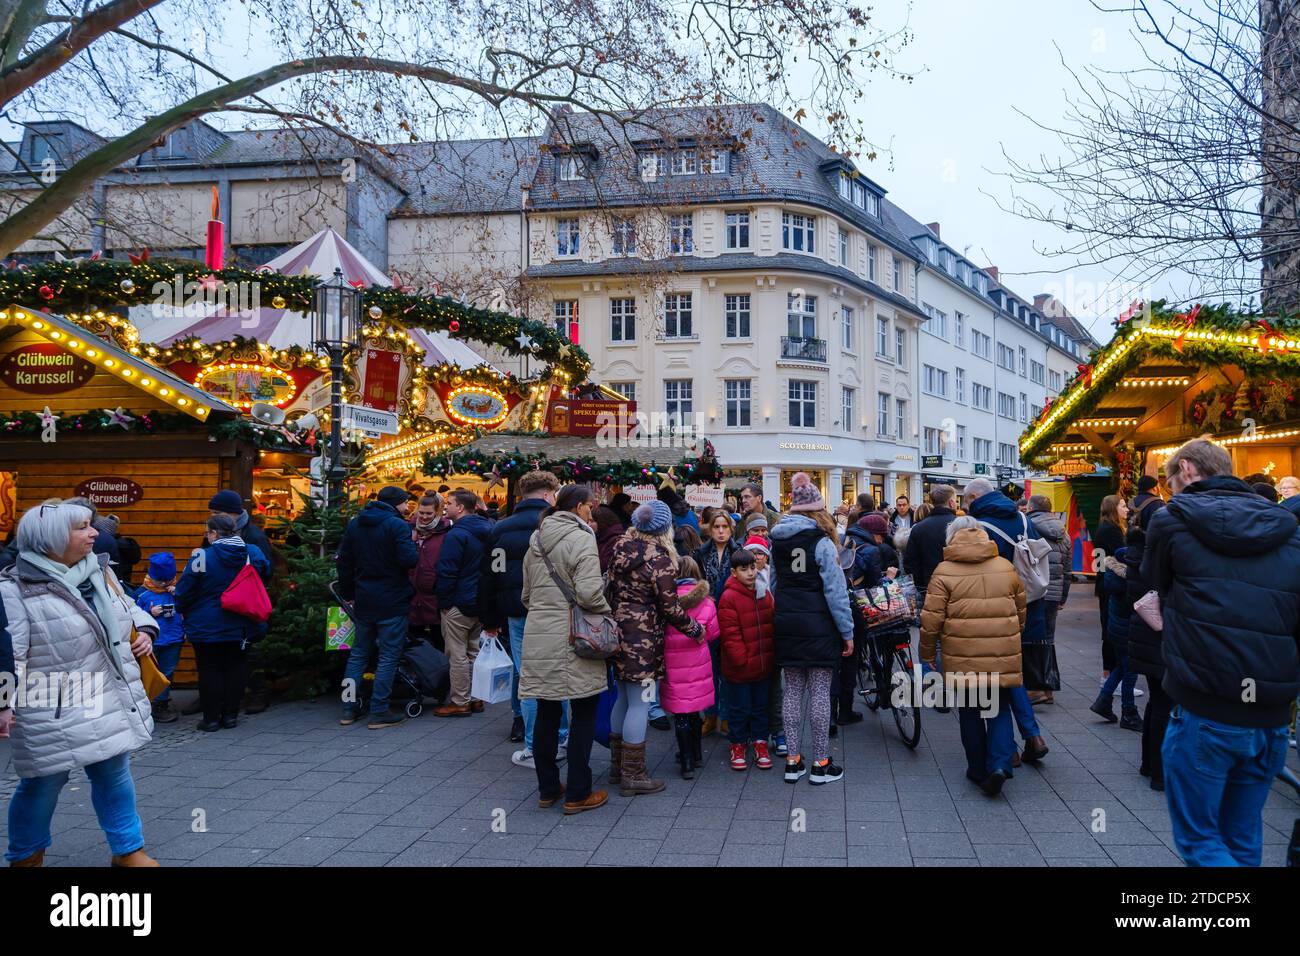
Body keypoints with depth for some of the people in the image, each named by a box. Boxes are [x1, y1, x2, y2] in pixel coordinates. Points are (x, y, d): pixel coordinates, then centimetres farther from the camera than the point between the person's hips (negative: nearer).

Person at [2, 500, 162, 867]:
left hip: (108, 700, 6)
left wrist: (144, 630, 3)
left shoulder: (99, 570, 6)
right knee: (44, 784, 9)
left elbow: (127, 607, 21)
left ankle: (128, 850, 28)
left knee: (115, 774, 15)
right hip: (53, 710, -6)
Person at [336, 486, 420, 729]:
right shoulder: (397, 525, -13)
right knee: (388, 657, 1)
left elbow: (344, 561, 12)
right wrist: (414, 545, 0)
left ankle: (349, 708, 16)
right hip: (393, 601, -6)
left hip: (363, 600, 6)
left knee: (358, 654, 16)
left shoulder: (354, 524, 9)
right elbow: (410, 560, -21)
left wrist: (348, 593, 18)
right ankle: (379, 712, 1)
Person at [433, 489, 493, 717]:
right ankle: (475, 698, 22)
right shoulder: (486, 530, 9)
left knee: (458, 655, -1)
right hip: (481, 602, 9)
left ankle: (460, 702, 4)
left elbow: (447, 572, -19)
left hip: (459, 604, -9)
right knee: (474, 651, 16)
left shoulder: (457, 534, -18)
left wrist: (443, 601, -9)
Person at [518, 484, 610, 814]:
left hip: (538, 637, 7)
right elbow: (589, 592, -21)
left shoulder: (536, 540, 13)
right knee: (584, 713, 4)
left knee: (546, 712, 14)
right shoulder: (580, 538, -11)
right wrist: (606, 613, -4)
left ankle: (547, 789, 23)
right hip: (572, 638, -7)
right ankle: (577, 794, 8)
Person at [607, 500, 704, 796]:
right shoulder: (659, 560, -16)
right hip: (643, 638, -8)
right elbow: (670, 608, -13)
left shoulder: (620, 549, 4)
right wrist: (695, 629, 0)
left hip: (618, 630, 8)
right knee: (639, 703, 1)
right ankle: (632, 775, 8)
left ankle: (617, 764, 30)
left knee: (624, 698, 19)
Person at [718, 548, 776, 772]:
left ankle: (760, 743, 28)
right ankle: (738, 745, 23)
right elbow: (730, 634, -16)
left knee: (760, 706, 15)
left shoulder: (764, 594, 6)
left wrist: (772, 656, 9)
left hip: (763, 664, 5)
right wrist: (742, 659, -17)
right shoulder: (729, 598, -14)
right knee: (740, 708, 7)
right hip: (739, 667, -5)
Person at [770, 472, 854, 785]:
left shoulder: (777, 539, 5)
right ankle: (820, 764, 9)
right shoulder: (821, 542, -12)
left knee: (793, 690, 11)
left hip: (786, 626, 5)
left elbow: (775, 583, 8)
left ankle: (793, 761, 16)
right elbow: (835, 590, -13)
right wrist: (847, 632, -7)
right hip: (819, 626, -5)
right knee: (820, 692, 3)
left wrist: (782, 615, 15)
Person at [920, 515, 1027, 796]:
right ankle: (999, 764, -5)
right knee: (1000, 711, 12)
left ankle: (978, 769, 19)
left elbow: (931, 619, -7)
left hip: (963, 658, -2)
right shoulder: (1006, 567, 6)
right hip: (1003, 657, 2)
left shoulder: (944, 572, -4)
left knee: (970, 712, 12)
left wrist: (927, 654, 5)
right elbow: (1021, 610, 17)